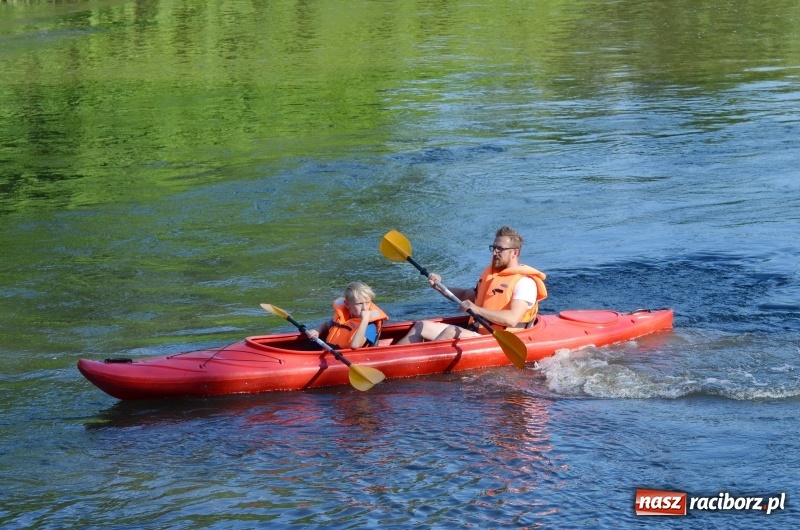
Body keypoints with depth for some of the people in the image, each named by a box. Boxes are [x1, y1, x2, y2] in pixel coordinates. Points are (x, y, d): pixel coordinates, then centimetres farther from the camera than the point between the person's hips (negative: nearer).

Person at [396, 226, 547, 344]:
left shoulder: (524, 283, -10)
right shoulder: (490, 274, 19)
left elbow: (512, 319, -24)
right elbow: (466, 295, 31)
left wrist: (477, 309, -31)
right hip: (474, 332, 9)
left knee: (451, 332, -31)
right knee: (421, 327, -1)